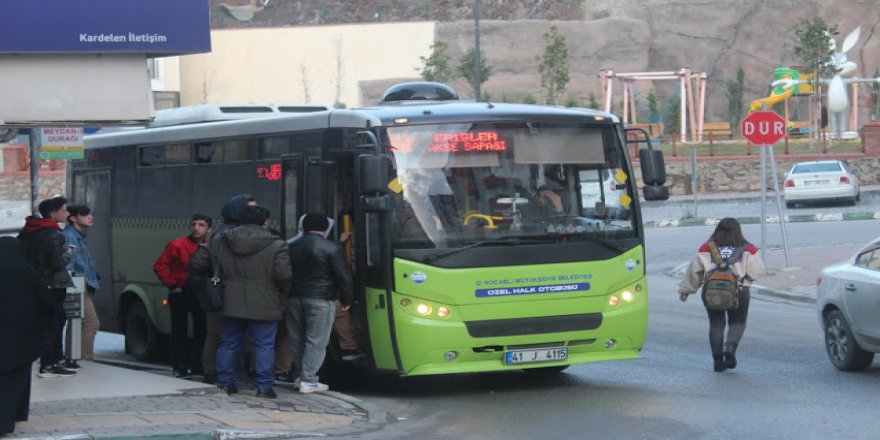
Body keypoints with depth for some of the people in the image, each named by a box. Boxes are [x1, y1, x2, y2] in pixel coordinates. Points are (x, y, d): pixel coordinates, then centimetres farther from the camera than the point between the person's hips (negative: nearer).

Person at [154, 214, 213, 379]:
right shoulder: (177, 245, -8)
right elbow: (160, 266, -8)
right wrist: (172, 285, -9)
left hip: (201, 294, 4)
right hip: (181, 293, -4)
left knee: (201, 331, 6)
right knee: (180, 331, 1)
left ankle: (198, 366, 16)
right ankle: (179, 367, 7)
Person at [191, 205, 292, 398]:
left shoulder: (220, 242, 3)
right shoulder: (276, 246, -9)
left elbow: (196, 264, 6)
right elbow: (284, 277, -12)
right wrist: (281, 291, 9)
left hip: (231, 305, 3)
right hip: (264, 306, -3)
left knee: (228, 345, 14)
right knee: (264, 346, 4)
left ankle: (225, 383, 18)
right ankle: (264, 386, 1)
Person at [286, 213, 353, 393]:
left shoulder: (292, 247, 10)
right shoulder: (331, 248, -7)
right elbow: (343, 277, -7)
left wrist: (284, 297, 23)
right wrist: (346, 300, 3)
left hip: (294, 298, 6)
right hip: (320, 300, -5)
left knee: (297, 341, 14)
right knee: (316, 342, -3)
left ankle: (300, 376, 16)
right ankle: (308, 380, -8)